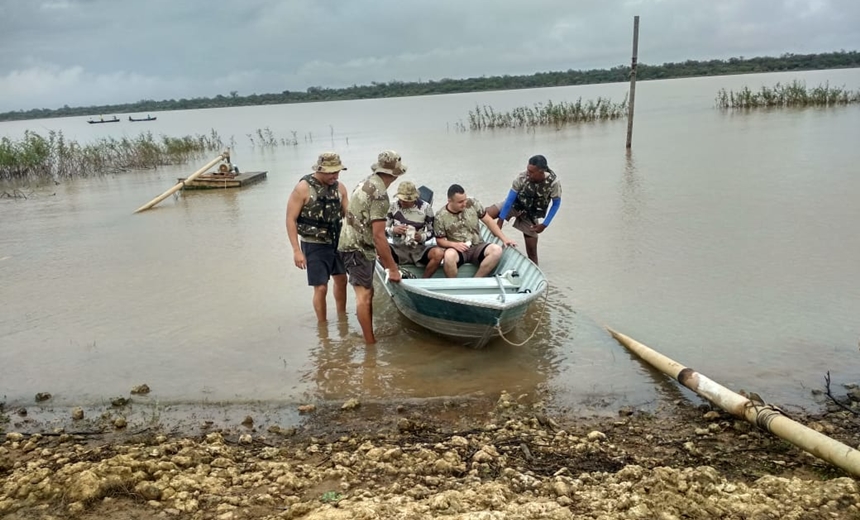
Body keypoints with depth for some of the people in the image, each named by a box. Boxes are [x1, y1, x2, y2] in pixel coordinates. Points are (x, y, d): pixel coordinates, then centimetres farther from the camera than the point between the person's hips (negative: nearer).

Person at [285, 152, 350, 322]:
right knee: (321, 288, -4)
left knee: (341, 281, 20)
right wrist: (297, 250, -19)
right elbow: (291, 219, -15)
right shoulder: (303, 188, -16)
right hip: (315, 246, -6)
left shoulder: (339, 187, -1)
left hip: (337, 243, 6)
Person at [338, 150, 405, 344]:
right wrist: (392, 268, -18)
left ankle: (369, 336, 23)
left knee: (367, 292, 15)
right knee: (364, 294, -6)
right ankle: (370, 342, -2)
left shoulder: (366, 183, 10)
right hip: (358, 248, -10)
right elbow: (378, 236, -23)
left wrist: (384, 259, 22)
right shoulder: (379, 194, -20)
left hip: (354, 244, 10)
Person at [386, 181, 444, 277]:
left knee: (439, 253, -31)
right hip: (398, 249, 0)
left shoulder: (425, 207, -4)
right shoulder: (394, 206, -2)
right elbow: (383, 229, 4)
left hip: (419, 249, 0)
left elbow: (431, 231, 4)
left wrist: (422, 237, -17)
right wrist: (393, 230, -18)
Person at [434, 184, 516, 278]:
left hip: (477, 247, 3)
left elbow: (488, 221, 6)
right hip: (458, 249, -3)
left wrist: (504, 238, -2)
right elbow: (440, 240, 0)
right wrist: (454, 244, -21)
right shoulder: (441, 216, -7)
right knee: (449, 255, -40)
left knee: (497, 250, -29)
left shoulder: (473, 204, -2)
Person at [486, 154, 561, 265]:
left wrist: (544, 224, -16)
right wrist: (500, 222, -21)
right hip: (516, 205, 1)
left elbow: (556, 203, -12)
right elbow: (509, 200, -21)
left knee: (531, 249, 2)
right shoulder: (522, 177, -28)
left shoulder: (553, 182, -28)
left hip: (532, 215, -1)